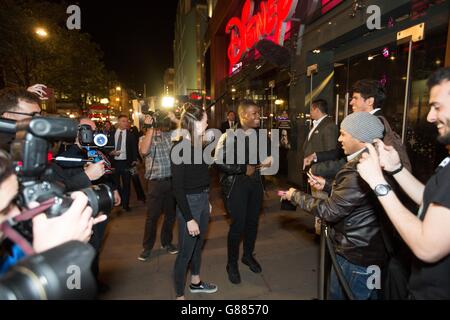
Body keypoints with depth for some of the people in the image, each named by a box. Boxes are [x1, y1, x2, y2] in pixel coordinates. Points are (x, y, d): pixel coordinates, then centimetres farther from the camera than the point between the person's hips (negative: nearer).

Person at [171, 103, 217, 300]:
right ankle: (179, 295, 26)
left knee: (198, 245, 23)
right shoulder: (179, 148, -18)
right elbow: (177, 187, -20)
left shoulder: (197, 145, 4)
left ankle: (195, 282, 44)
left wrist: (206, 201, 15)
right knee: (186, 251, 6)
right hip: (189, 203, -8)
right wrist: (189, 219, -20)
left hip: (203, 200, 8)